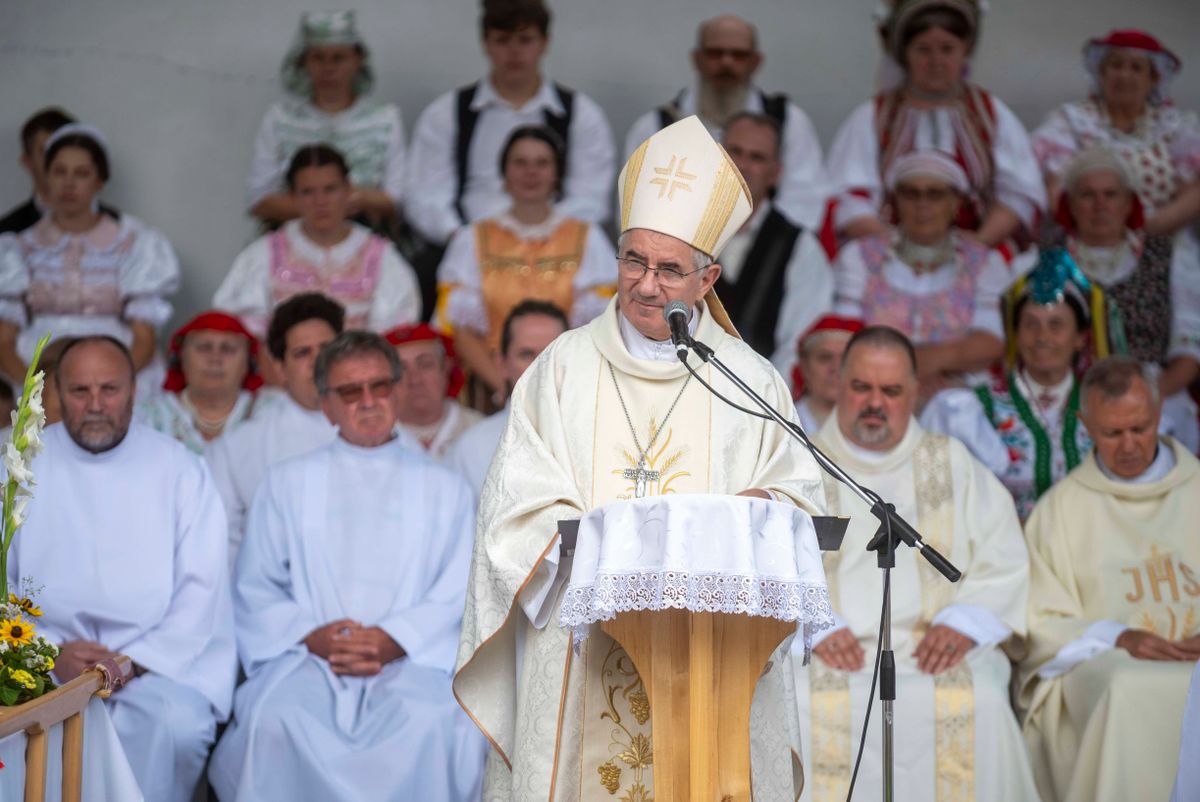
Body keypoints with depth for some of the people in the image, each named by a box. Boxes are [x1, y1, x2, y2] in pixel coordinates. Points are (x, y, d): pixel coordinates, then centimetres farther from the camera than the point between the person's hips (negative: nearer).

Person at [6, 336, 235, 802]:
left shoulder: (180, 470, 7)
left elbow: (202, 587, 2)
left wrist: (136, 661, -12)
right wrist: (50, 654, -12)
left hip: (161, 657, 0)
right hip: (45, 658, 0)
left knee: (179, 723, -32)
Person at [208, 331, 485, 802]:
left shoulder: (445, 490, 19)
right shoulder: (287, 483, 20)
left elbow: (460, 593, 8)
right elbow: (254, 590, 12)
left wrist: (394, 640, -11)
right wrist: (310, 635, -8)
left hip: (410, 659, 0)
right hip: (305, 657, 0)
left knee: (433, 723, -35)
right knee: (275, 719, -35)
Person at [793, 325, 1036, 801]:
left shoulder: (952, 465, 18)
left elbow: (1005, 558, 9)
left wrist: (965, 621, -9)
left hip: (936, 655, 1)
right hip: (830, 662, -1)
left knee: (981, 708, -27)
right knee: (799, 709, -30)